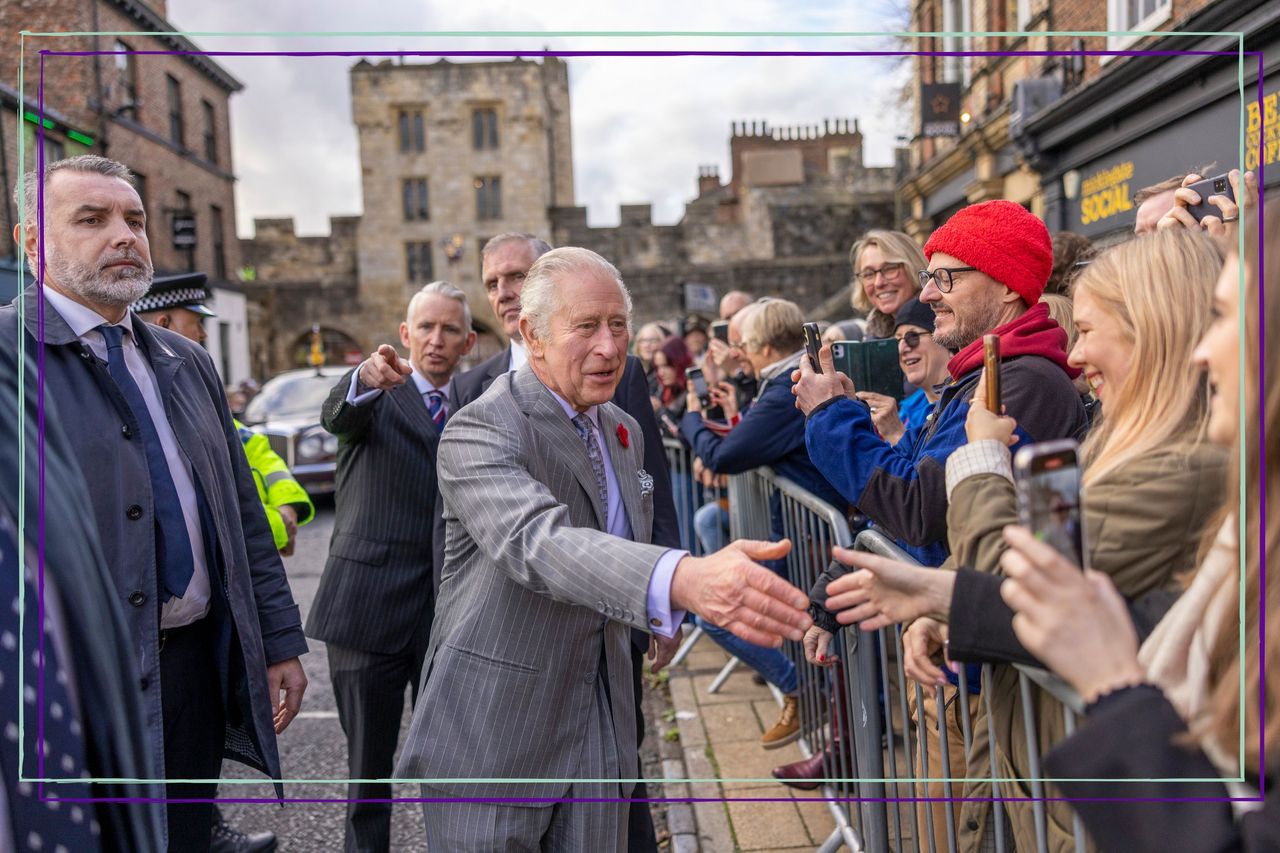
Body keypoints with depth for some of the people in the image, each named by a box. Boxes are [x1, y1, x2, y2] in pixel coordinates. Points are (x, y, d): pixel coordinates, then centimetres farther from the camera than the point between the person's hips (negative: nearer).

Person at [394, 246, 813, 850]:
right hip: (492, 740, -6)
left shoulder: (623, 431, 7)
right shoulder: (479, 431, -17)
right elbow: (538, 543, -37)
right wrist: (685, 579, -52)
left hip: (600, 730, 6)